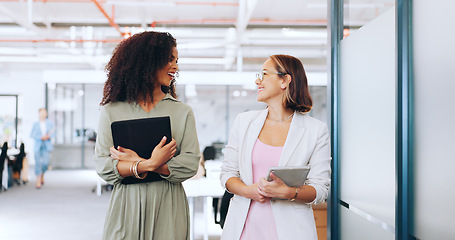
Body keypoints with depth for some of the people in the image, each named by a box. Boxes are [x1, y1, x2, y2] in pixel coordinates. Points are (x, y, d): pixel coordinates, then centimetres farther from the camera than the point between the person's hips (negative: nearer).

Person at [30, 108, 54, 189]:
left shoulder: (50, 123, 8)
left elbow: (52, 133, 9)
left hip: (46, 145, 1)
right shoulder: (35, 124, 4)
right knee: (38, 163, -8)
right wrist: (41, 137, -13)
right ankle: (38, 181, -3)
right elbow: (31, 135, 1)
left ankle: (42, 175, 25)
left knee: (45, 163, -7)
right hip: (38, 145, -1)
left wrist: (48, 136, -14)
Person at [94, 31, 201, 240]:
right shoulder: (111, 111, 3)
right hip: (126, 206, -1)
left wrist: (138, 162, -12)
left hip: (168, 207, 1)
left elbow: (190, 164, -5)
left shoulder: (182, 112, 6)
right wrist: (150, 164, -17)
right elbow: (103, 167, -4)